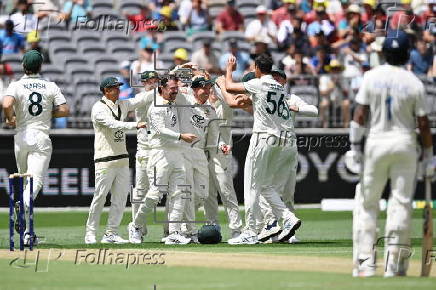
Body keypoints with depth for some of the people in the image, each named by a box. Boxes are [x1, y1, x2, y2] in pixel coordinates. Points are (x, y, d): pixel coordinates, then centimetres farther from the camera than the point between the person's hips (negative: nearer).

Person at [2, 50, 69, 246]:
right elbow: (65, 110, -1)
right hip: (42, 138, -1)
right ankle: (25, 204, -44)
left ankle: (28, 231, 12)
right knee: (36, 181, -10)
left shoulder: (16, 86, -2)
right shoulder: (51, 87, 4)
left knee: (24, 180, 15)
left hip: (22, 137, 1)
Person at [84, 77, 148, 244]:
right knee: (100, 197, -6)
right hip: (105, 160, -7)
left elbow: (141, 100, 17)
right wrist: (135, 125, -30)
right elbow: (113, 124, -22)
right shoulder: (98, 108, -9)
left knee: (120, 197, 4)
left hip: (122, 159, 7)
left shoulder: (122, 105, 14)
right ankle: (90, 233, 4)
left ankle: (111, 233, 8)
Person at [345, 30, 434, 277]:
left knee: (367, 202, 8)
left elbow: (360, 115, -5)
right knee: (401, 203, 5)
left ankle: (365, 261, 3)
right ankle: (395, 263, 3)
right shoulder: (414, 83, -5)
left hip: (376, 143, 0)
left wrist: (355, 146, 0)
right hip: (405, 145, 0)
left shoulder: (372, 77, -4)